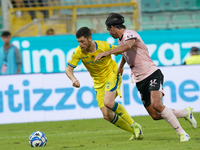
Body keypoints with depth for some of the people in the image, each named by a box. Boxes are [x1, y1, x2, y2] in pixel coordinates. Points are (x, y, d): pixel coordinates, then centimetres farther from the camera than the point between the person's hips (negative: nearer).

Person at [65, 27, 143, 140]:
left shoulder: (104, 46, -21)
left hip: (112, 76, -4)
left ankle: (134, 126, -14)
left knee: (108, 103, -30)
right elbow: (68, 69, -9)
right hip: (98, 83, 4)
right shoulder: (78, 52, -14)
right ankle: (135, 132, 11)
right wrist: (73, 79, -29)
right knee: (107, 115, -5)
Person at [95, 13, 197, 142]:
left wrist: (107, 53, -49)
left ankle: (182, 133, -19)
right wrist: (120, 67, 58)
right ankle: (186, 113, 24)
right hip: (140, 81, 8)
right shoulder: (121, 39, 16)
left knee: (157, 105, -28)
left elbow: (127, 46, -39)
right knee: (155, 115, 0)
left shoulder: (129, 34, -13)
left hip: (152, 74, -8)